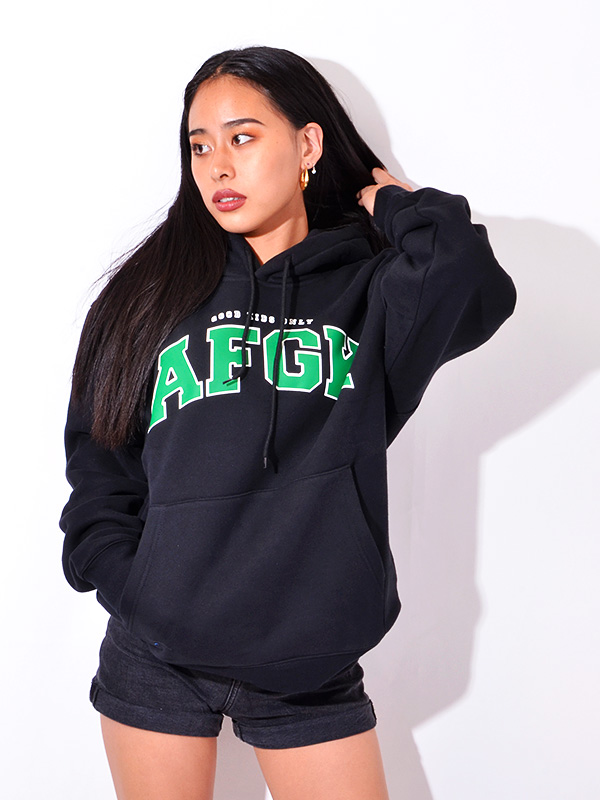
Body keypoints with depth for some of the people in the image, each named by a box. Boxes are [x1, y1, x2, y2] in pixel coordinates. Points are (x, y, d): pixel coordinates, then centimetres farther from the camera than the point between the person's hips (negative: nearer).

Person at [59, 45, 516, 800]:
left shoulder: (368, 292, 0)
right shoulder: (154, 292, 4)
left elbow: (470, 284, -22)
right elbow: (99, 470, 6)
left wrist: (393, 202, -4)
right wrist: (134, 596, -7)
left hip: (312, 670, -1)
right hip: (155, 665, 1)